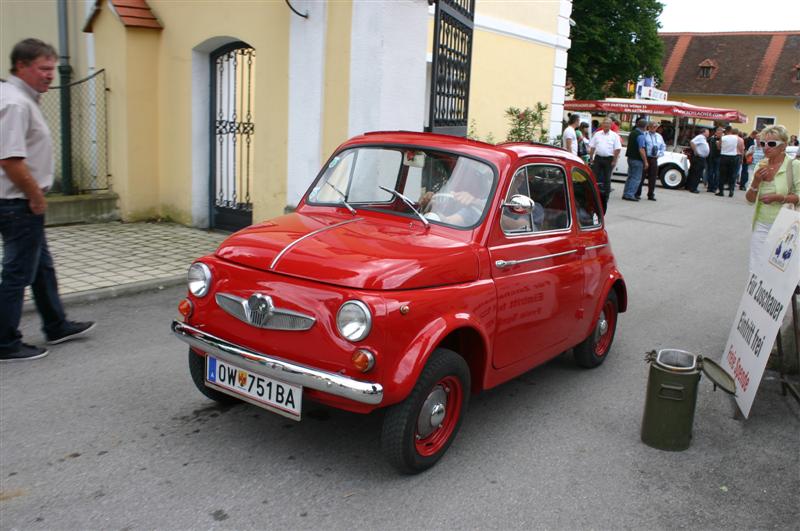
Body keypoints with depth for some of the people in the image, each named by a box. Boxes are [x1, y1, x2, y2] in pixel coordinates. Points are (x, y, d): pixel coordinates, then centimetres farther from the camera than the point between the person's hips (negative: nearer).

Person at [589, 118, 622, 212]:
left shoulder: (614, 136, 0)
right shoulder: (597, 134, 9)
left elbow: (617, 149, -4)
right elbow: (592, 147, 10)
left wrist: (614, 161, -10)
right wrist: (591, 158, 3)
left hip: (609, 159, -2)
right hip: (598, 158, 2)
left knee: (607, 179, 2)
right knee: (595, 177, 2)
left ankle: (605, 196, 10)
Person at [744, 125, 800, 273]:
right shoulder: (761, 165, 5)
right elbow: (750, 199, 6)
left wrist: (779, 197, -23)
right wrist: (756, 181, -10)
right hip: (761, 226, 4)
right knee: (756, 270, 6)